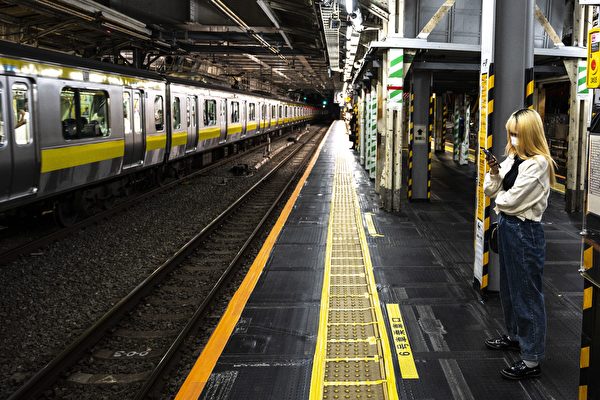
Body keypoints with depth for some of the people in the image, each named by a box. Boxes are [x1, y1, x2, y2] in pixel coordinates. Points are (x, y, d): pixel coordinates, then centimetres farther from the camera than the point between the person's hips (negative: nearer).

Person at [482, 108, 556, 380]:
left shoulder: (538, 163, -18)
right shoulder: (512, 158, 8)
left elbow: (512, 200, -21)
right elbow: (491, 190, 9)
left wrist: (499, 200, 0)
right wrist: (494, 172, -9)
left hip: (525, 231, -9)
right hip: (507, 226, 9)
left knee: (527, 293, -3)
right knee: (509, 286, 22)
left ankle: (531, 360, 5)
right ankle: (515, 336, 41)